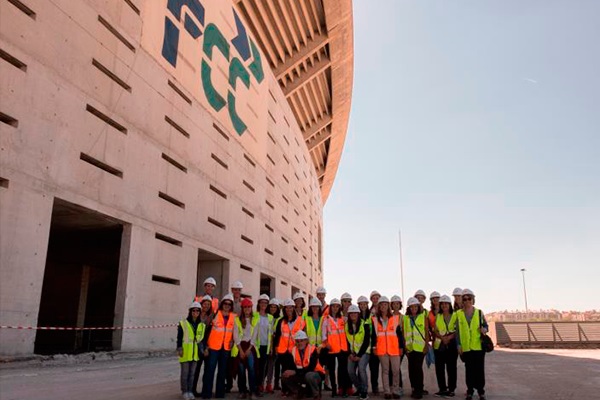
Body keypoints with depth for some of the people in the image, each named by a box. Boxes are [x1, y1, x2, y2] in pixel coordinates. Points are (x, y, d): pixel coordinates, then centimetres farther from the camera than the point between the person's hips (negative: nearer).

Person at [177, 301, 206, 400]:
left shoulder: (202, 325, 9)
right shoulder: (183, 323, -3)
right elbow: (179, 338, -4)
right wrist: (179, 349, -11)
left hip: (195, 353, 4)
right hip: (185, 353, -3)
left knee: (192, 373, 10)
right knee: (185, 373, 2)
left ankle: (190, 391, 19)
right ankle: (184, 391, 13)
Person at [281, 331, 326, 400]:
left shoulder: (312, 350, -22)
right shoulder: (292, 351, -6)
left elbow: (310, 368, -29)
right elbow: (290, 366, -6)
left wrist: (295, 372, -35)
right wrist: (288, 372, -29)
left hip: (316, 374, -5)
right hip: (302, 375, 5)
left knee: (309, 375, -39)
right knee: (285, 377, -13)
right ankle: (299, 392, 11)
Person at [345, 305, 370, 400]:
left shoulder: (365, 325, -11)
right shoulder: (346, 325, 3)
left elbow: (366, 342, -12)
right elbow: (347, 341, 8)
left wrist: (359, 355, -14)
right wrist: (350, 353, -4)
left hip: (364, 351, -4)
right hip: (352, 353, 4)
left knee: (361, 368, -25)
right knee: (350, 371, -9)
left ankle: (364, 391, -8)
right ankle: (359, 389, 15)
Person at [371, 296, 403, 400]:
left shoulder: (395, 318, 6)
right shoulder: (375, 319, 6)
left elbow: (399, 333, 7)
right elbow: (373, 334, 7)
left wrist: (401, 347, 4)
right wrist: (374, 347, 1)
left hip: (394, 348, 0)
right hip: (381, 349, 0)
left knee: (396, 370, -1)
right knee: (385, 370, 5)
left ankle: (395, 391, 12)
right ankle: (387, 391, 11)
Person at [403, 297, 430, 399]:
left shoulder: (423, 316, 2)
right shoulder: (405, 318, 9)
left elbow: (427, 332, 1)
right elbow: (404, 333, 9)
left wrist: (427, 345, -6)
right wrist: (405, 346, 3)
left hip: (420, 347, -3)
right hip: (409, 347, 3)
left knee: (418, 367, -8)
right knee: (411, 368, 5)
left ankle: (419, 390, 2)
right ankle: (414, 389, 19)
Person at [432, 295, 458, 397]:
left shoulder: (455, 316, 3)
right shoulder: (437, 316, 12)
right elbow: (435, 330, 6)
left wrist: (449, 337, -18)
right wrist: (442, 337, -12)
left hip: (451, 345, -3)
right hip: (439, 345, 3)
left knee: (451, 368, -1)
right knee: (439, 368, 4)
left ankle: (451, 389, 9)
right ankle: (442, 389, 16)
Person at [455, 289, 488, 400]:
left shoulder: (479, 312, 3)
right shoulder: (459, 314, 1)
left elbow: (485, 325, 9)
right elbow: (458, 330, 2)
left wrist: (484, 329, -15)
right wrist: (459, 345, -2)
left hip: (479, 345, 0)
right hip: (466, 347, 0)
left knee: (480, 369, 4)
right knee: (469, 369, 6)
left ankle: (481, 391, 16)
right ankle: (470, 391, 16)